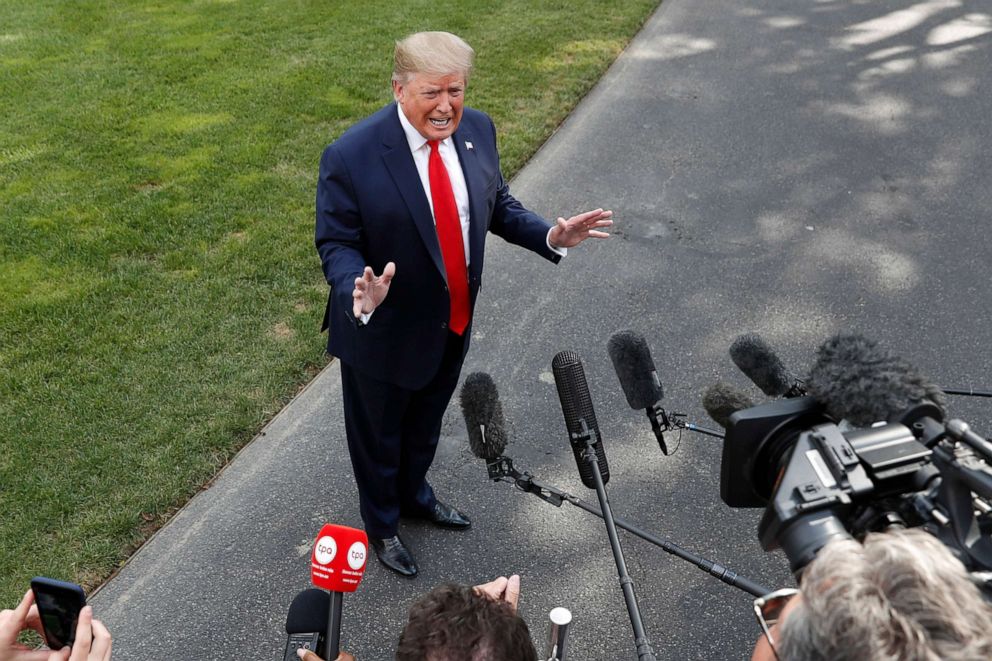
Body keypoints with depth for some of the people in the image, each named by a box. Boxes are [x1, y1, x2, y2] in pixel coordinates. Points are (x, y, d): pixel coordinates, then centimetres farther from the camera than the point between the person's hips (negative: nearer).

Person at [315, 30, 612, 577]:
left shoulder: (476, 129, -8)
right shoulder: (351, 156, -25)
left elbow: (496, 203, 5)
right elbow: (336, 243, -17)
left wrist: (548, 236, -11)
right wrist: (360, 295, -37)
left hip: (453, 323, 5)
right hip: (383, 333, -5)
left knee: (425, 424, 29)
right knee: (379, 436, 19)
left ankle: (414, 495, 59)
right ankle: (381, 525, 47)